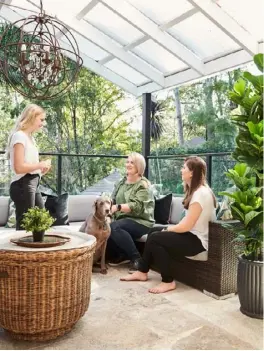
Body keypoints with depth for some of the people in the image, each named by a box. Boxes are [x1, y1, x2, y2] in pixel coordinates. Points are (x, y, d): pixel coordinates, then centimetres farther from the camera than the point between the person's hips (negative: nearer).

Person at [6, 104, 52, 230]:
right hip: (22, 186, -10)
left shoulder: (29, 137, 15)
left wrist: (41, 170, 2)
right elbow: (19, 167, -21)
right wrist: (41, 164, -11)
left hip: (32, 185, 10)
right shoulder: (19, 136, -12)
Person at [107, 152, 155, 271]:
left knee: (114, 227, -32)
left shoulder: (143, 185, -7)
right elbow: (113, 200, 11)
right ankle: (122, 255, -1)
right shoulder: (121, 182, 16)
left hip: (140, 221, -6)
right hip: (123, 220, 6)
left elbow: (137, 207, -21)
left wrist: (118, 207, -33)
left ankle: (136, 257, -17)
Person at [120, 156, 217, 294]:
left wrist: (169, 228, -7)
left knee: (155, 239, -17)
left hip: (197, 240, -10)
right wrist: (172, 227, 0)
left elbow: (186, 226, -22)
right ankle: (142, 272, 17)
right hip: (192, 234, 10)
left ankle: (168, 282, -5)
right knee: (153, 234, 7)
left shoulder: (200, 193, -22)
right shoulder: (196, 190, 11)